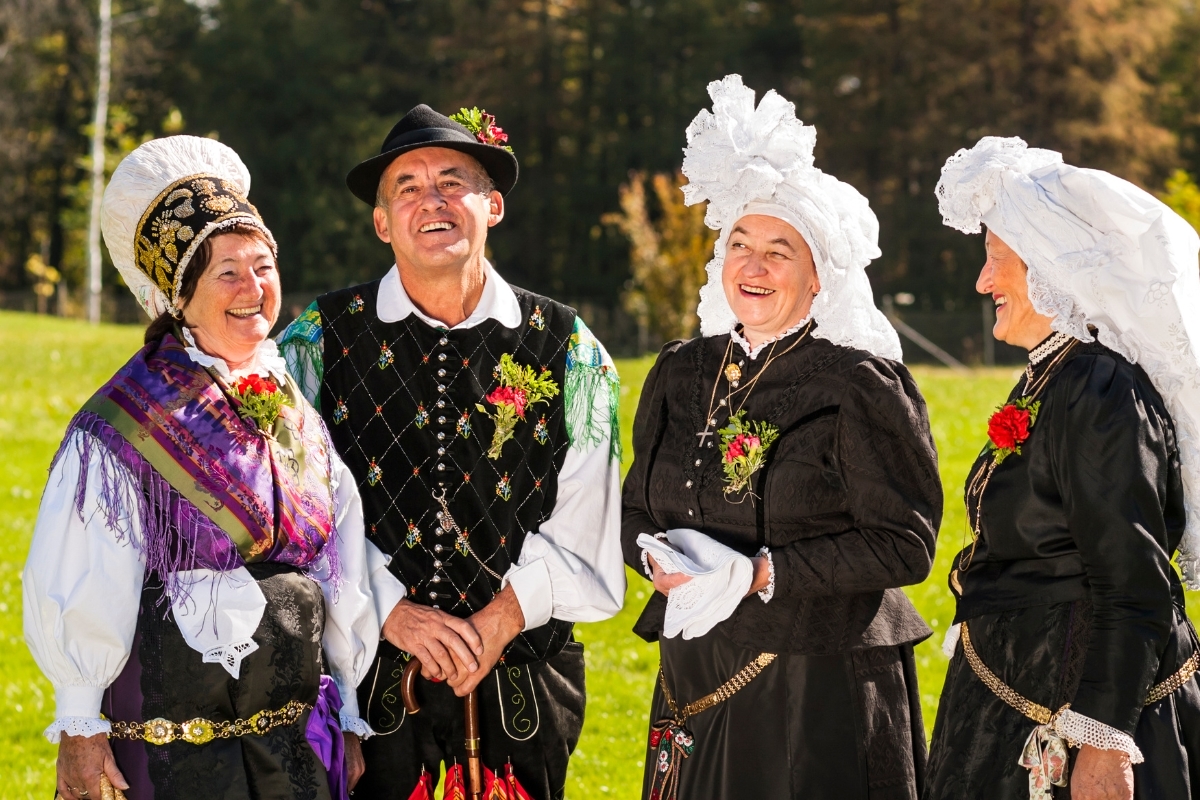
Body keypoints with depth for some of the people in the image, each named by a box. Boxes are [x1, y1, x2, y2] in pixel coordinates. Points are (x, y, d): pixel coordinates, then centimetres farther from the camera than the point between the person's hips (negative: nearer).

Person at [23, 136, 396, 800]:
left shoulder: (299, 407, 7)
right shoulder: (126, 422, -10)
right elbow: (79, 584, -8)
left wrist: (348, 714, 14)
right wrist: (79, 727, -7)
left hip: (296, 719, 5)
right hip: (174, 730, -5)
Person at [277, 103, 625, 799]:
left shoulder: (566, 350, 2)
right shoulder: (320, 341, 1)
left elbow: (580, 532, -3)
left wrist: (493, 626, -14)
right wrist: (394, 613, -16)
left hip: (520, 695, 1)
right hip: (364, 685, -1)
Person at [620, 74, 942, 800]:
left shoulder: (861, 386, -8)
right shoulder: (682, 374, 10)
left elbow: (904, 546, -13)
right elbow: (637, 509, 15)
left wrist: (762, 573, -19)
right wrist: (657, 554, -8)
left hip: (823, 691, -5)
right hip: (698, 680, 5)